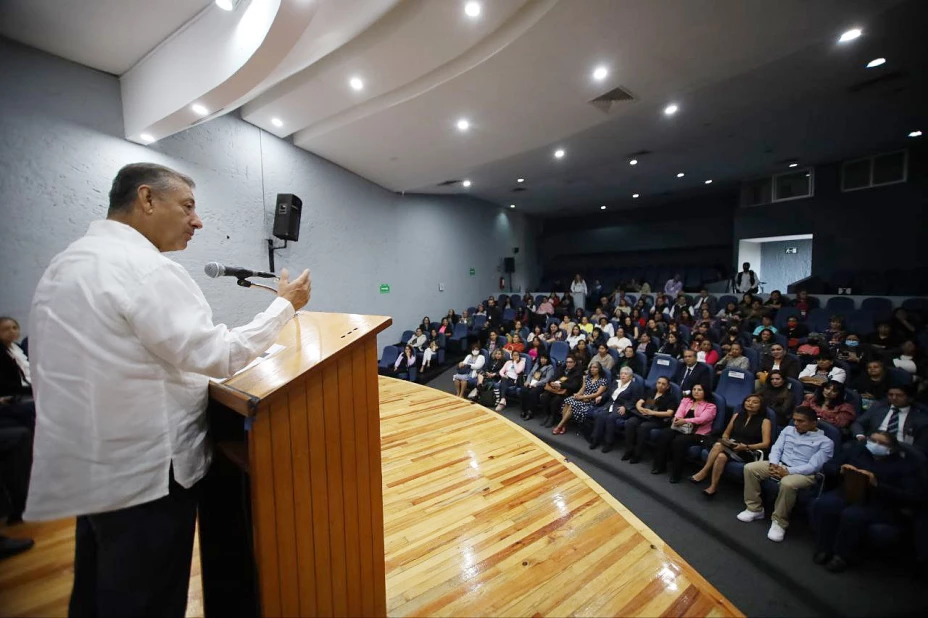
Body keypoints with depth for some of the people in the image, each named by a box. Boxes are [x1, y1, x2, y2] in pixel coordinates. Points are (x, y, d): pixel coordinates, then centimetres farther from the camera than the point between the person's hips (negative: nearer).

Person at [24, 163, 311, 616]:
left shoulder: (65, 264, 10)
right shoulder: (147, 269, -21)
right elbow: (220, 356, -22)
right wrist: (285, 304, -11)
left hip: (89, 467, 10)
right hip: (143, 474, -10)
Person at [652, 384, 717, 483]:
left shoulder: (710, 406, 4)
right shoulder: (686, 400, 18)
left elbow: (702, 419, -14)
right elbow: (680, 412, 1)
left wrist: (685, 421, -27)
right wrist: (677, 419, -24)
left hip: (697, 433, -5)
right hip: (680, 428, 5)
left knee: (679, 441, -33)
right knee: (663, 435, -23)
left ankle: (676, 473, -20)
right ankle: (659, 466, -14)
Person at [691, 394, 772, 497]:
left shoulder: (765, 421, 3)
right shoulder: (737, 415, 16)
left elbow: (766, 444, -6)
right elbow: (726, 433, 20)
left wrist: (746, 447, -20)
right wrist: (725, 440, -4)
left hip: (748, 453, -4)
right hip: (730, 447, 4)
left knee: (718, 445, -33)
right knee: (721, 456, -35)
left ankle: (704, 472, -22)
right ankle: (713, 486, -29)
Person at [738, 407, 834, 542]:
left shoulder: (825, 442, -4)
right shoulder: (788, 429, 13)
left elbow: (813, 466, -13)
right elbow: (776, 448, 8)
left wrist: (788, 471, -22)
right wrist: (773, 464, -12)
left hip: (804, 473, -6)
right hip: (780, 465, 6)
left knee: (787, 484, -39)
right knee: (750, 468, -16)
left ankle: (779, 522, -18)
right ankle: (754, 509, -3)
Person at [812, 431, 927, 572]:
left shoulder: (906, 464, 4)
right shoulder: (857, 449, 13)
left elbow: (913, 498, -10)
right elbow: (827, 467, 13)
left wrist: (877, 484, -23)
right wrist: (840, 470, -11)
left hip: (881, 504, -3)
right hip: (847, 494, 3)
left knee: (852, 515, -35)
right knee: (822, 504, -30)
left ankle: (843, 556, -10)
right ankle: (824, 549, -12)